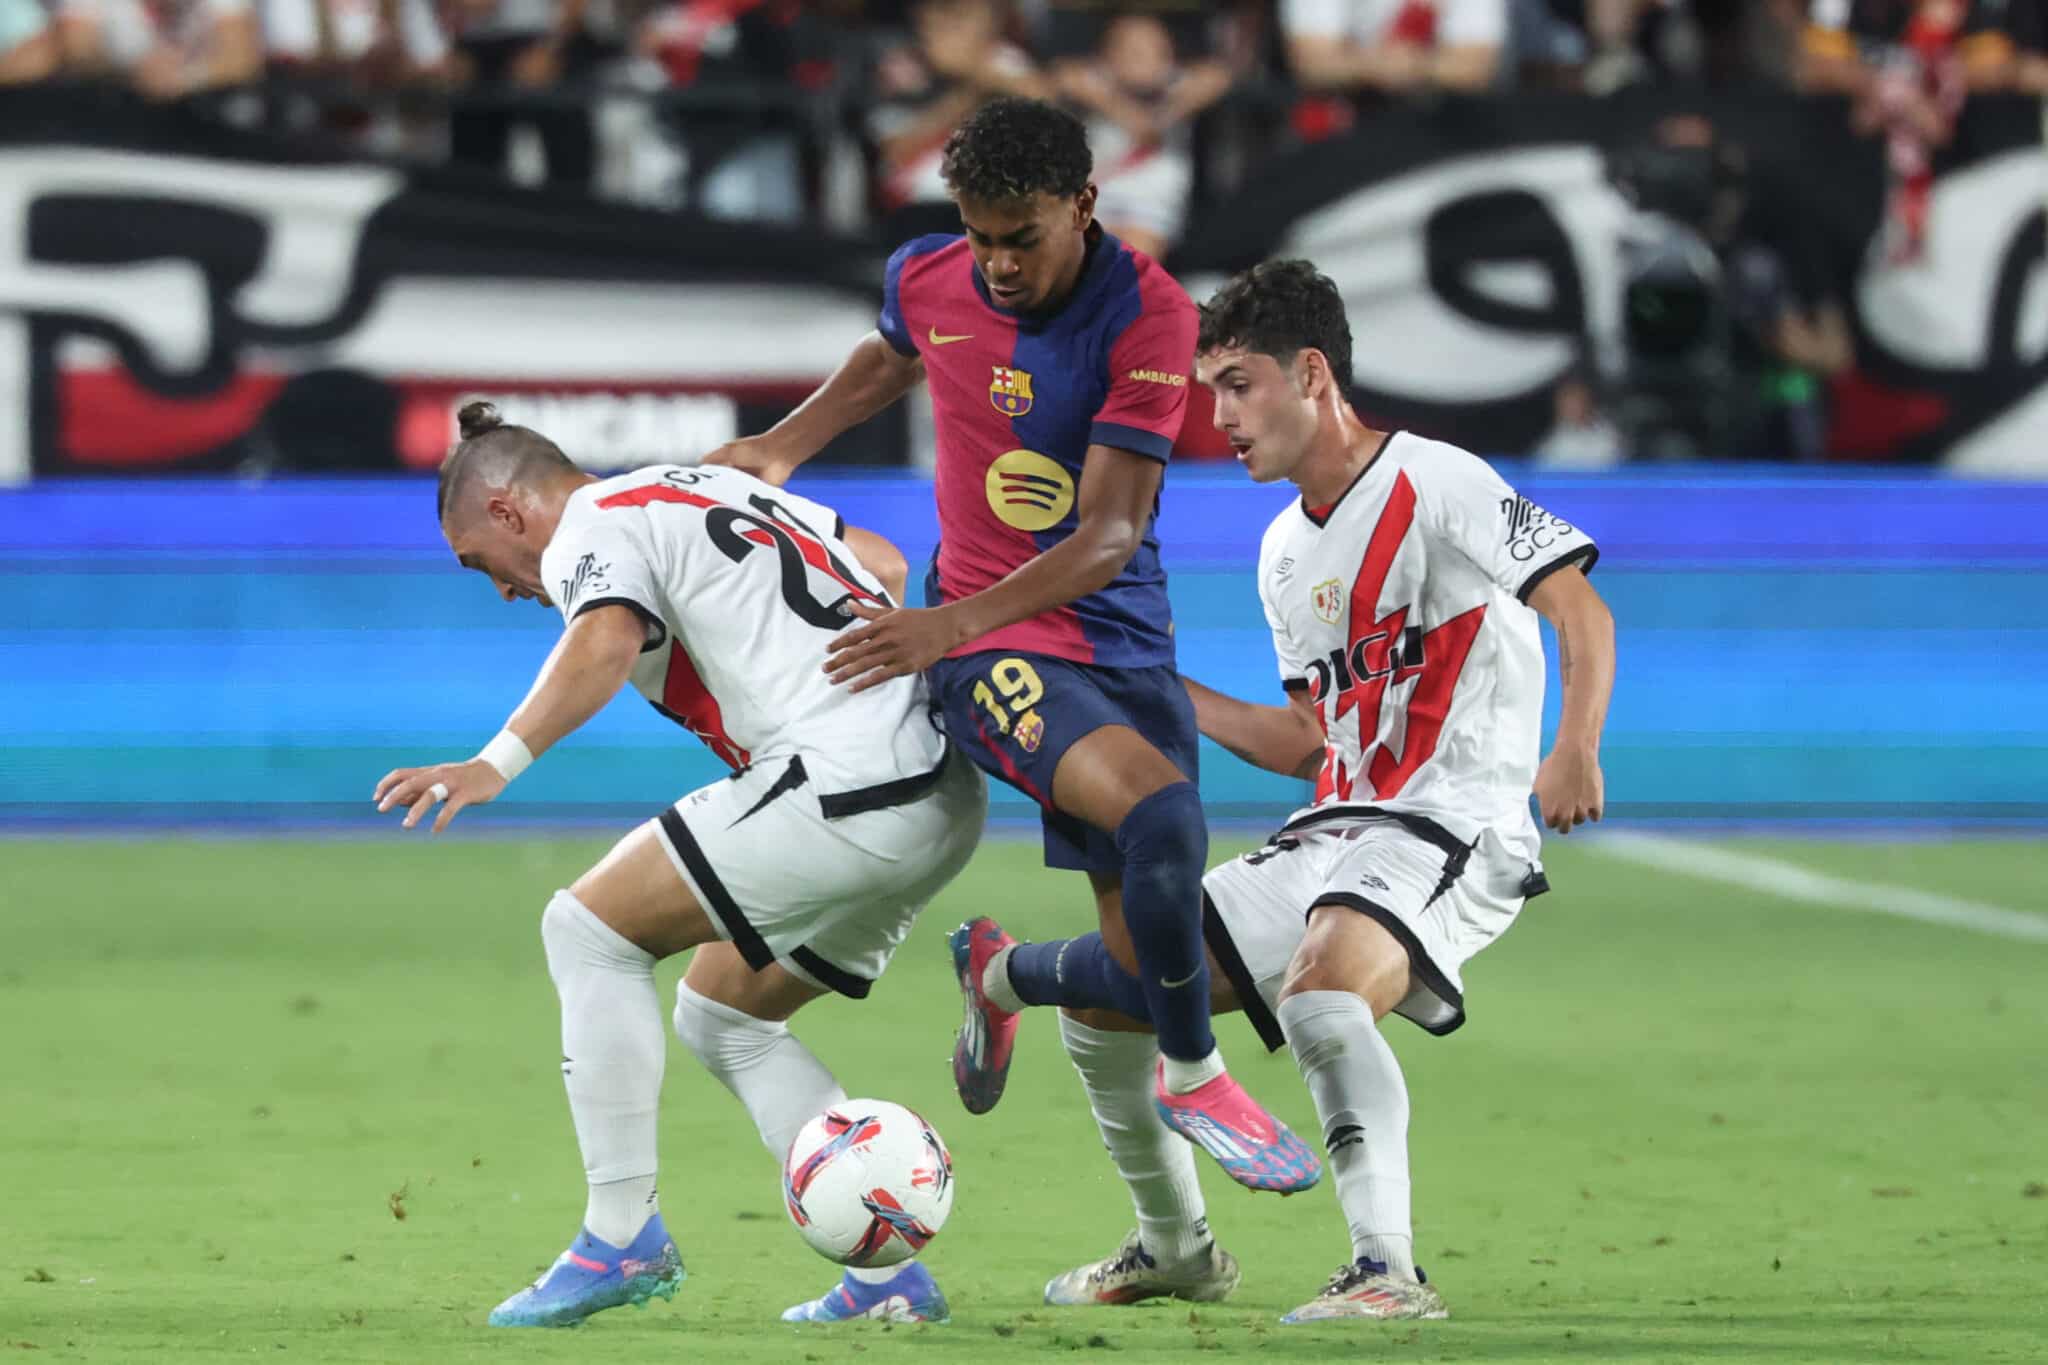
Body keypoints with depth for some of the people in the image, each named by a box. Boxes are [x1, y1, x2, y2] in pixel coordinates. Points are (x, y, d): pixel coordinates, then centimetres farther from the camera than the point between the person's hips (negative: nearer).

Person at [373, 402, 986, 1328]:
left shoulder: (592, 533, -3)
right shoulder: (708, 487, 23)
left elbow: (604, 643, -27)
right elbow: (886, 567, 29)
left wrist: (499, 762, -39)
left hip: (846, 791, -10)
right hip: (945, 797, 10)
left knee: (589, 928, -1)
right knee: (722, 1016, 19)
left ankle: (623, 1236, -4)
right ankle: (888, 1277, 13)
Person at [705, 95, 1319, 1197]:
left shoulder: (1148, 313, -14)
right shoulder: (925, 281, -3)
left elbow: (1108, 537, -18)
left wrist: (954, 624, -27)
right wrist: (782, 448, 15)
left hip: (1125, 639, 1)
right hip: (988, 643, -1)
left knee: (1150, 958, 2)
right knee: (1160, 810, -31)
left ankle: (998, 978, 38)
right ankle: (1192, 1077, -11)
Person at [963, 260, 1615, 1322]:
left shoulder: (1434, 484, -8)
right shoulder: (1286, 551, 17)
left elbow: (1581, 610, -17)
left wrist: (1573, 751, -33)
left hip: (1454, 826, -9)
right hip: (1335, 829, 9)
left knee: (1320, 986, -38)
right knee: (1098, 992, 7)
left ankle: (1387, 1270, -36)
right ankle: (1173, 1249, 24)